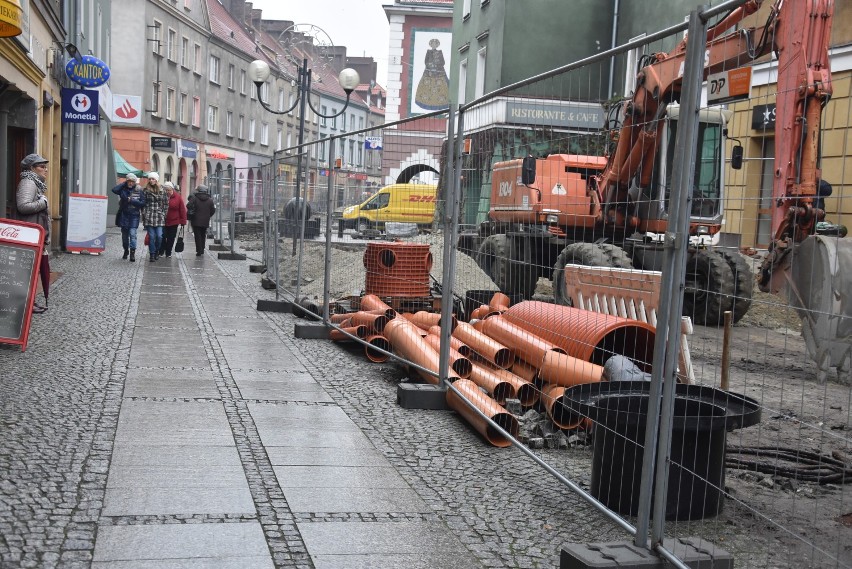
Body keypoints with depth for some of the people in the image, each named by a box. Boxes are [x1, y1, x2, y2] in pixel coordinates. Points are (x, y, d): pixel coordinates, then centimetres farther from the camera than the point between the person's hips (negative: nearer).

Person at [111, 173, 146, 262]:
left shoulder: (139, 191, 0)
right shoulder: (123, 189, 2)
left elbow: (143, 203, -5)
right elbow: (114, 190, -17)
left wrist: (131, 201, -14)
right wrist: (124, 183, -9)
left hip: (134, 215, -2)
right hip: (124, 215, 2)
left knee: (132, 233, -13)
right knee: (124, 234, 12)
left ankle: (132, 253, -12)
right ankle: (126, 250, 31)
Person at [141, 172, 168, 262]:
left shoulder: (162, 190, 6)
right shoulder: (146, 190, 4)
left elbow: (166, 203, 10)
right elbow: (143, 203, 4)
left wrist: (164, 214, 5)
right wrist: (144, 214, -1)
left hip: (159, 217, 1)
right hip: (149, 217, -1)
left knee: (159, 236, -5)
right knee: (151, 236, -2)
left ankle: (157, 251, 18)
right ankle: (152, 254, 6)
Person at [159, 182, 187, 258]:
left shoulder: (178, 197, -5)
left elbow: (182, 210, -3)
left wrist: (183, 222, -5)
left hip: (173, 222, 1)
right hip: (162, 221, 0)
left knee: (171, 238, 8)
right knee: (162, 237, -3)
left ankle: (168, 253, 19)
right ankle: (161, 252, 11)